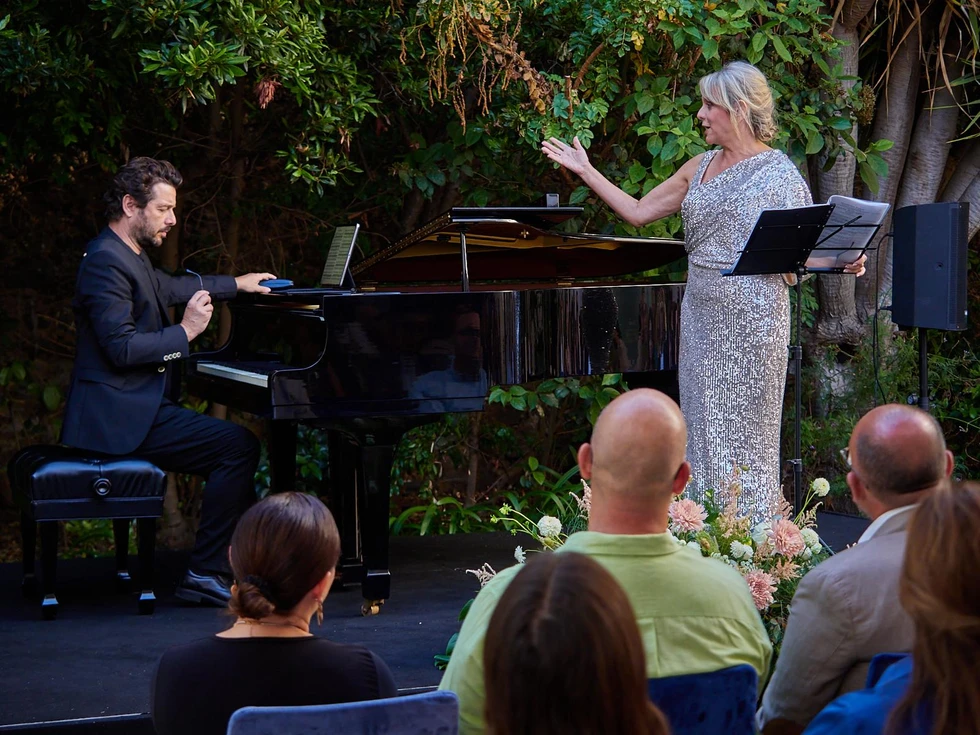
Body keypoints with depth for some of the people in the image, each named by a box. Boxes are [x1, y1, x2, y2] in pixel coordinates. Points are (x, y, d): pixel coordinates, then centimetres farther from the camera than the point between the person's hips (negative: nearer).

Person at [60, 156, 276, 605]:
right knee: (239, 445, -18)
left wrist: (236, 284, 47)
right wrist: (186, 331, -15)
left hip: (135, 408, 11)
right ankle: (203, 574, -15)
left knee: (233, 447, 17)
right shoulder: (106, 261, -16)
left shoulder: (129, 258, 17)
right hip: (119, 419, -11)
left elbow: (172, 287, 39)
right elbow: (121, 347, -24)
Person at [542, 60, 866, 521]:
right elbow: (638, 212, 17)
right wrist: (585, 171, 18)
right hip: (702, 314, 6)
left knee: (745, 429, -3)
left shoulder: (779, 173, -5)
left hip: (752, 317, -6)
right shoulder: (701, 168, 13)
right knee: (703, 427, 7)